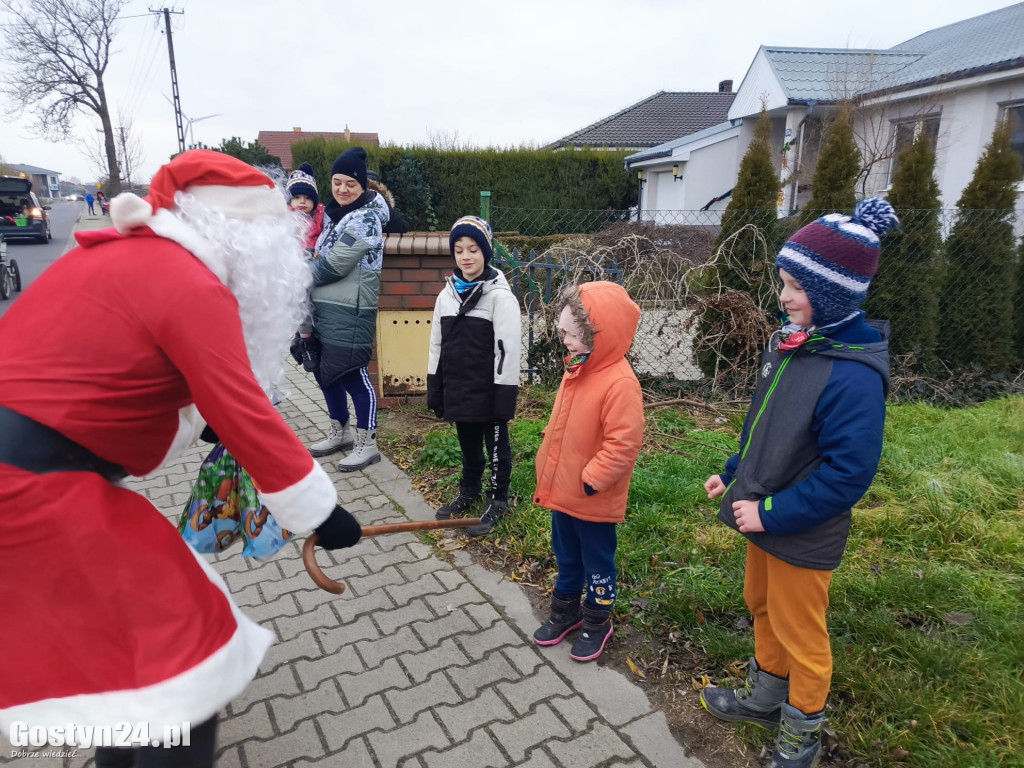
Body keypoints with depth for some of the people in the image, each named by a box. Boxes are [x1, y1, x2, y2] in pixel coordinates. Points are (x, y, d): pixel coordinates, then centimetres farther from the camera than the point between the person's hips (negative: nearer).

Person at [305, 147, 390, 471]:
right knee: (324, 371, 15)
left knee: (353, 375, -4)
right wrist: (306, 275, 3)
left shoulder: (365, 218, -14)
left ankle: (367, 444, 9)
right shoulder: (334, 213, 15)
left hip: (349, 312, -9)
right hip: (323, 308, 9)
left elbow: (335, 264, -18)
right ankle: (339, 433, 31)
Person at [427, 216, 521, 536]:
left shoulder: (500, 295, -13)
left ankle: (498, 502, 25)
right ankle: (468, 493, 38)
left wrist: (505, 396, -17)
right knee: (468, 446, 20)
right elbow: (437, 345, 11)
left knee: (496, 446, 10)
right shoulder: (447, 294, 6)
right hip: (458, 387, 6)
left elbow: (508, 350, -16)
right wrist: (434, 390, 10)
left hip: (488, 390, -5)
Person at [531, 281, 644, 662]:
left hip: (593, 500, -8)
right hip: (562, 491, 8)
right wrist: (547, 467, 13)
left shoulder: (620, 382, -25)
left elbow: (623, 444, -26)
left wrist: (590, 481, -22)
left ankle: (598, 622, 34)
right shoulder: (576, 370, 2)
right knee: (566, 557, 24)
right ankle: (565, 611, 44)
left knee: (597, 562, 14)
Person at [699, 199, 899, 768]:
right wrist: (735, 474, 7)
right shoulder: (796, 342, -1)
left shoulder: (853, 375, -27)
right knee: (762, 607, 24)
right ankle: (765, 697, 49)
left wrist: (771, 513, -23)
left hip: (803, 534, -8)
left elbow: (848, 472, -27)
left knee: (800, 633, 13)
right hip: (766, 516, 8)